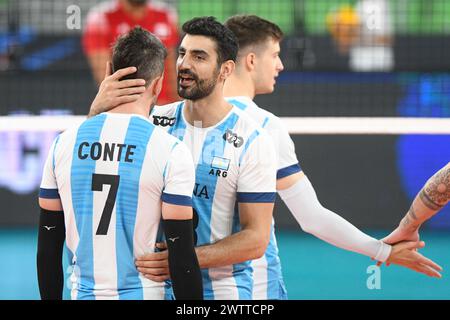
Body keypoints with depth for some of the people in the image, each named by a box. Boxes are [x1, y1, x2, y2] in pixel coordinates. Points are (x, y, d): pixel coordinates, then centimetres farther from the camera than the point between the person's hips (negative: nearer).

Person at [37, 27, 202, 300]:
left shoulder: (64, 143, 3)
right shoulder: (171, 152, -9)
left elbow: (47, 245, 8)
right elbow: (181, 255, -11)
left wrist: (51, 298, 17)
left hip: (83, 293, 4)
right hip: (143, 294, -4)